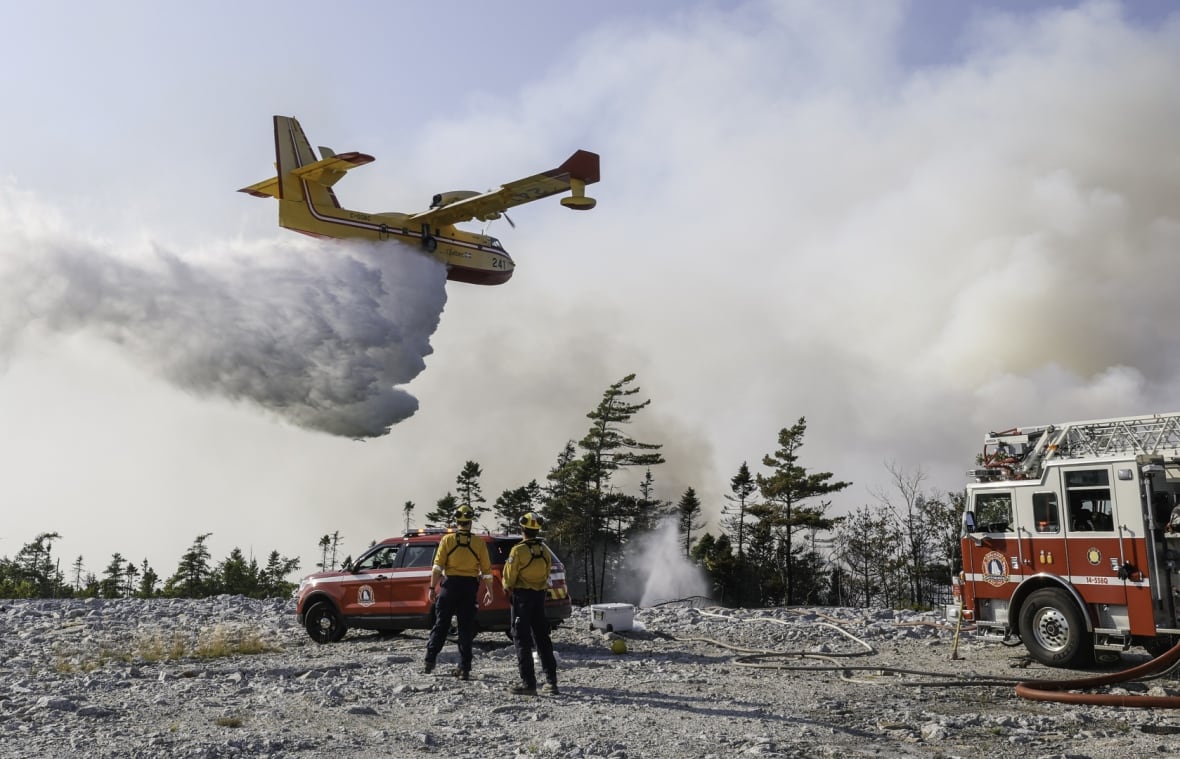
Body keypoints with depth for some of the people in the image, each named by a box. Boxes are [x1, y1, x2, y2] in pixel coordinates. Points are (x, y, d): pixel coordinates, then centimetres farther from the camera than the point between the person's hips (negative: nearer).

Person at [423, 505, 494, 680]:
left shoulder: (448, 540, -1)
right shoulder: (479, 543, 1)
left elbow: (438, 566, -6)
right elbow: (486, 570, 3)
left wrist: (433, 587, -2)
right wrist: (489, 591, 11)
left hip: (450, 584, 0)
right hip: (470, 587, 1)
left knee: (441, 623, 10)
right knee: (466, 628, 4)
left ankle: (430, 660, 7)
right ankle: (464, 669, 3)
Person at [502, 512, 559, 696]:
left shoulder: (518, 550, -17)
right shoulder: (545, 550, 2)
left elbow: (510, 575, -9)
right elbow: (546, 574, 9)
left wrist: (508, 588, 10)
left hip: (522, 595, -6)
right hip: (540, 595, 6)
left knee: (522, 638, -1)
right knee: (541, 636, 14)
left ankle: (528, 682, -6)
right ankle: (551, 680, 16)